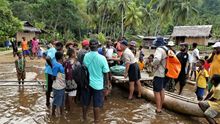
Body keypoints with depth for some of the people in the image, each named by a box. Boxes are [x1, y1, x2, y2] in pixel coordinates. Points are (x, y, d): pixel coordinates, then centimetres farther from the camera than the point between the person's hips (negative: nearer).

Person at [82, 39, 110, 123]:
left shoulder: (84, 56, -8)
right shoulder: (102, 58, -16)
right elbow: (105, 73, -8)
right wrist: (107, 83, 4)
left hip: (86, 83, 3)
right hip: (97, 84, -3)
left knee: (85, 103, 19)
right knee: (96, 104, 10)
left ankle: (84, 118, 36)